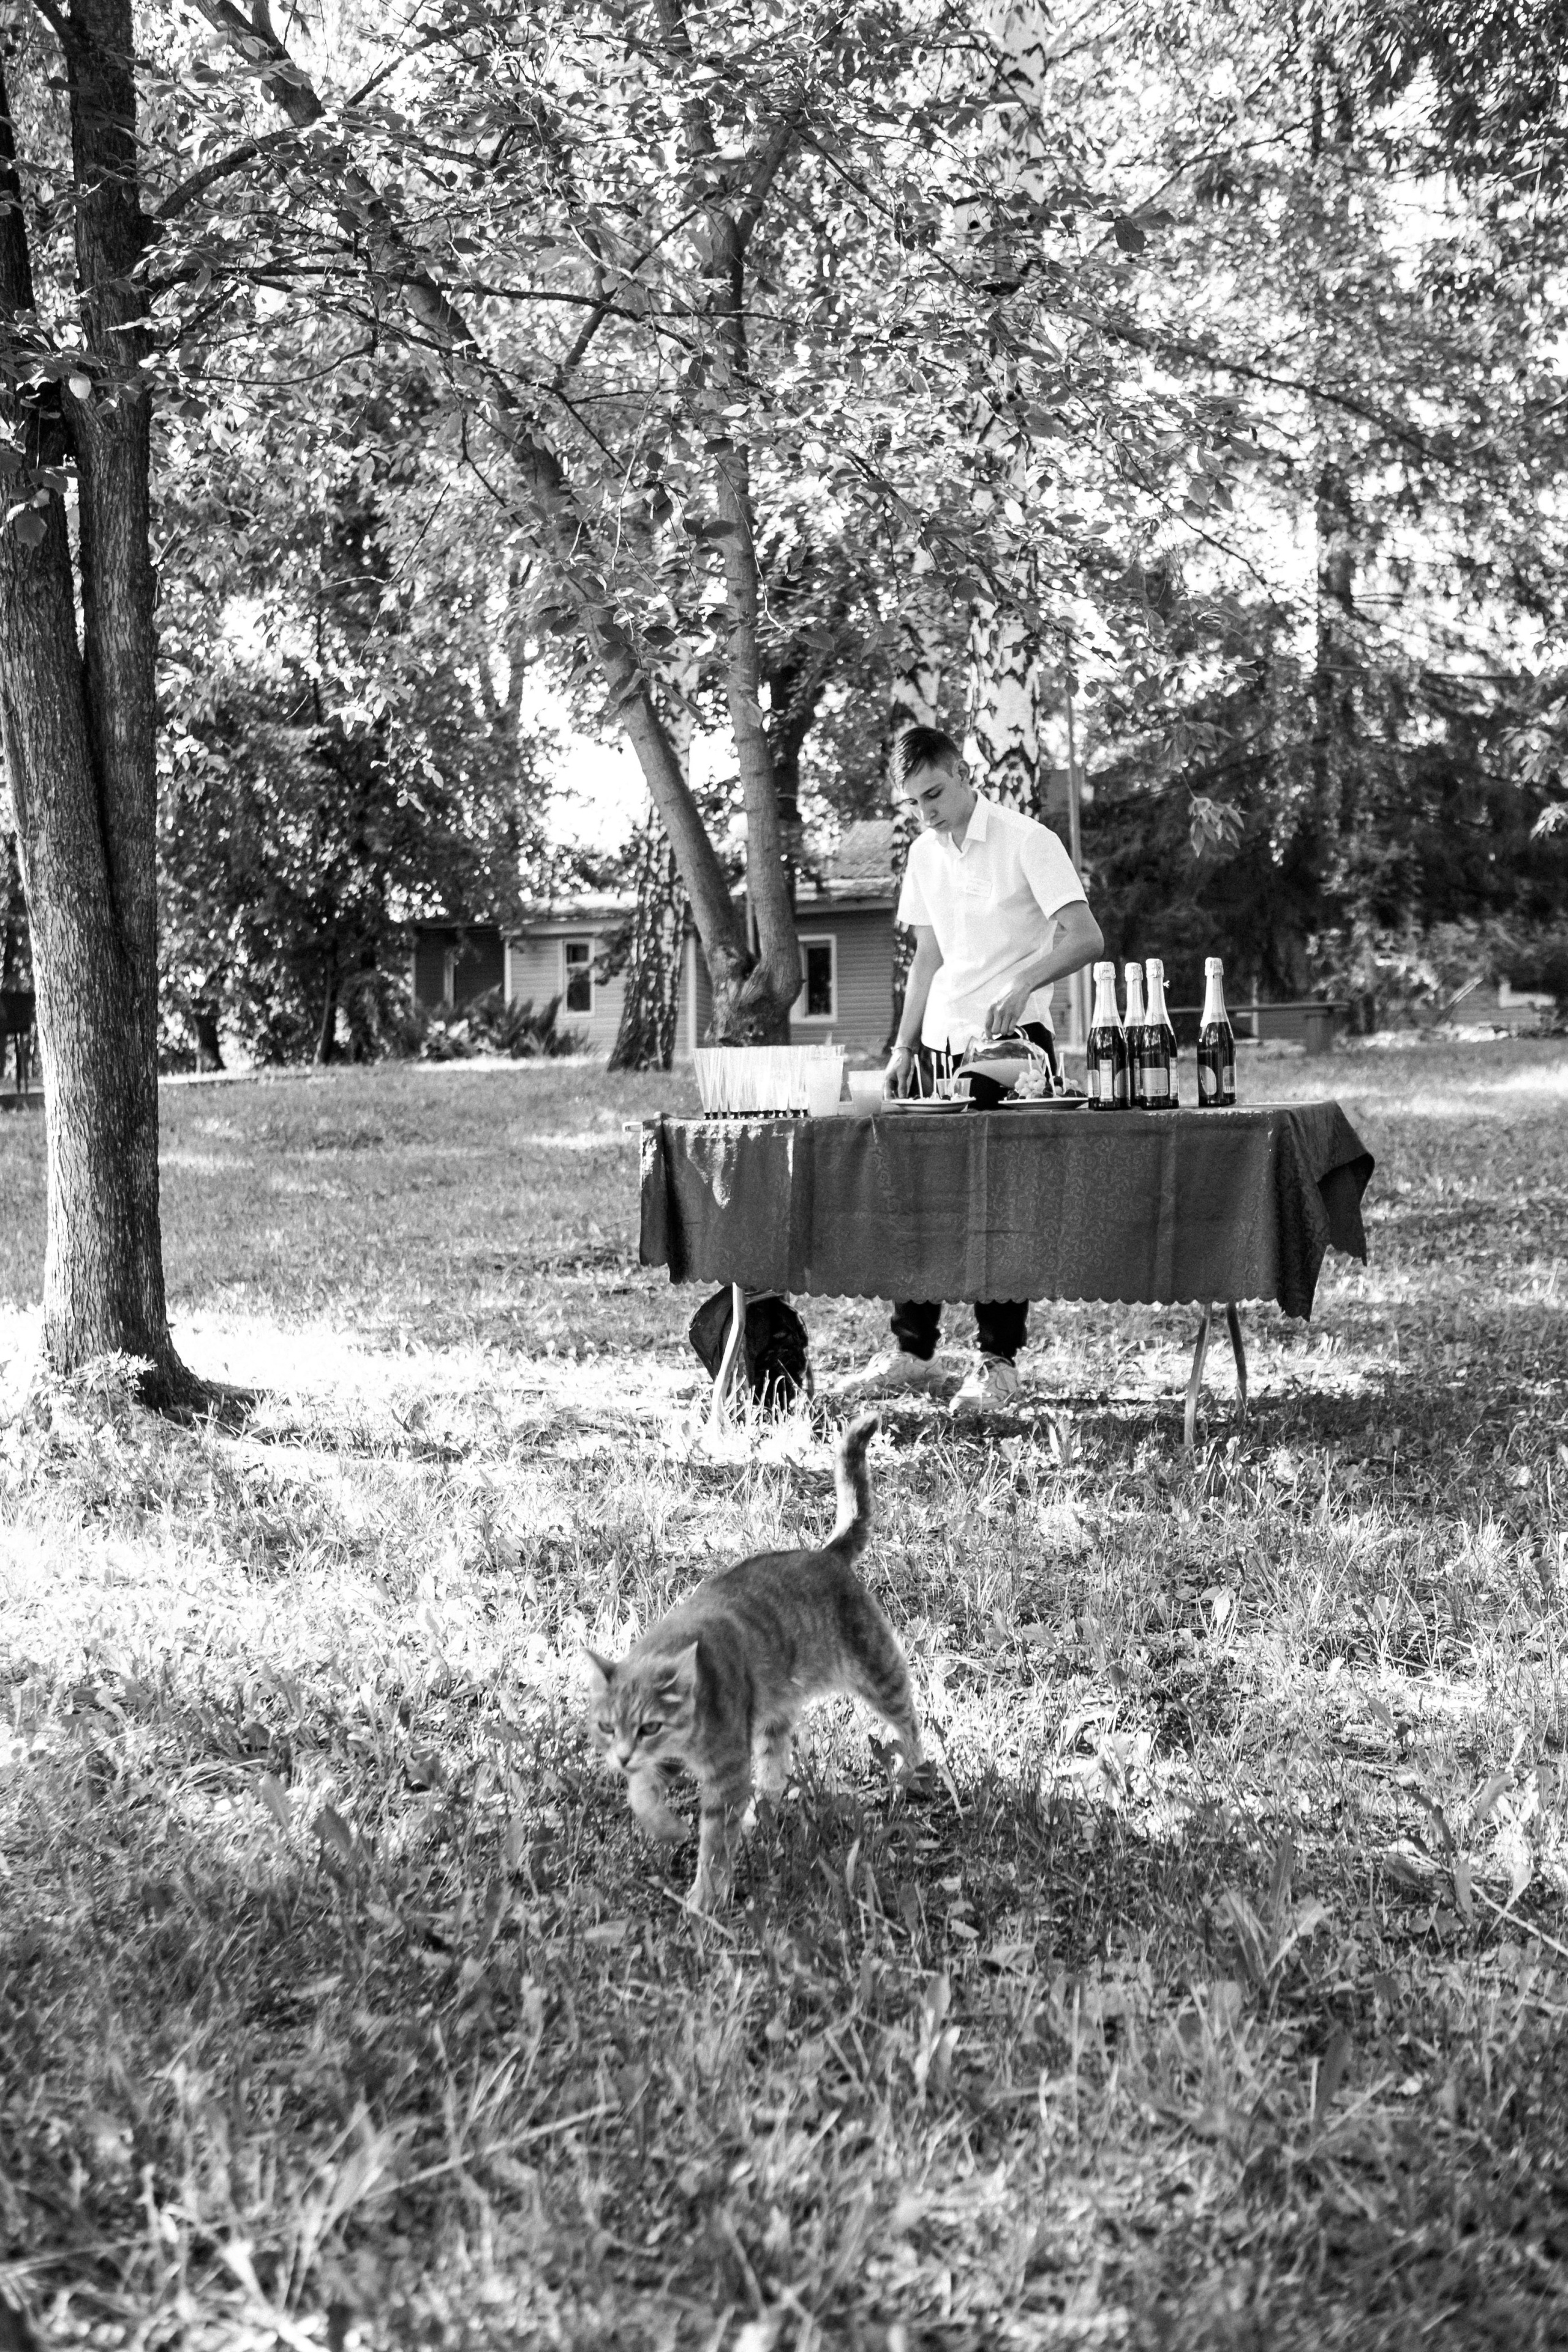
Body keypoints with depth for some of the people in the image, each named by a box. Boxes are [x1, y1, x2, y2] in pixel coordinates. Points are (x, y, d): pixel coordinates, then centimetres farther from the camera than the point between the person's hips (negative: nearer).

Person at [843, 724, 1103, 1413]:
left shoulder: (1026, 841, -8)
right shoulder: (924, 854, 13)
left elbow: (1085, 937, -16)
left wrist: (1024, 981, -31)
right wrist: (903, 1047, 12)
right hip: (940, 1043, 6)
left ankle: (998, 1359, 2)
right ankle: (911, 1350, 13)